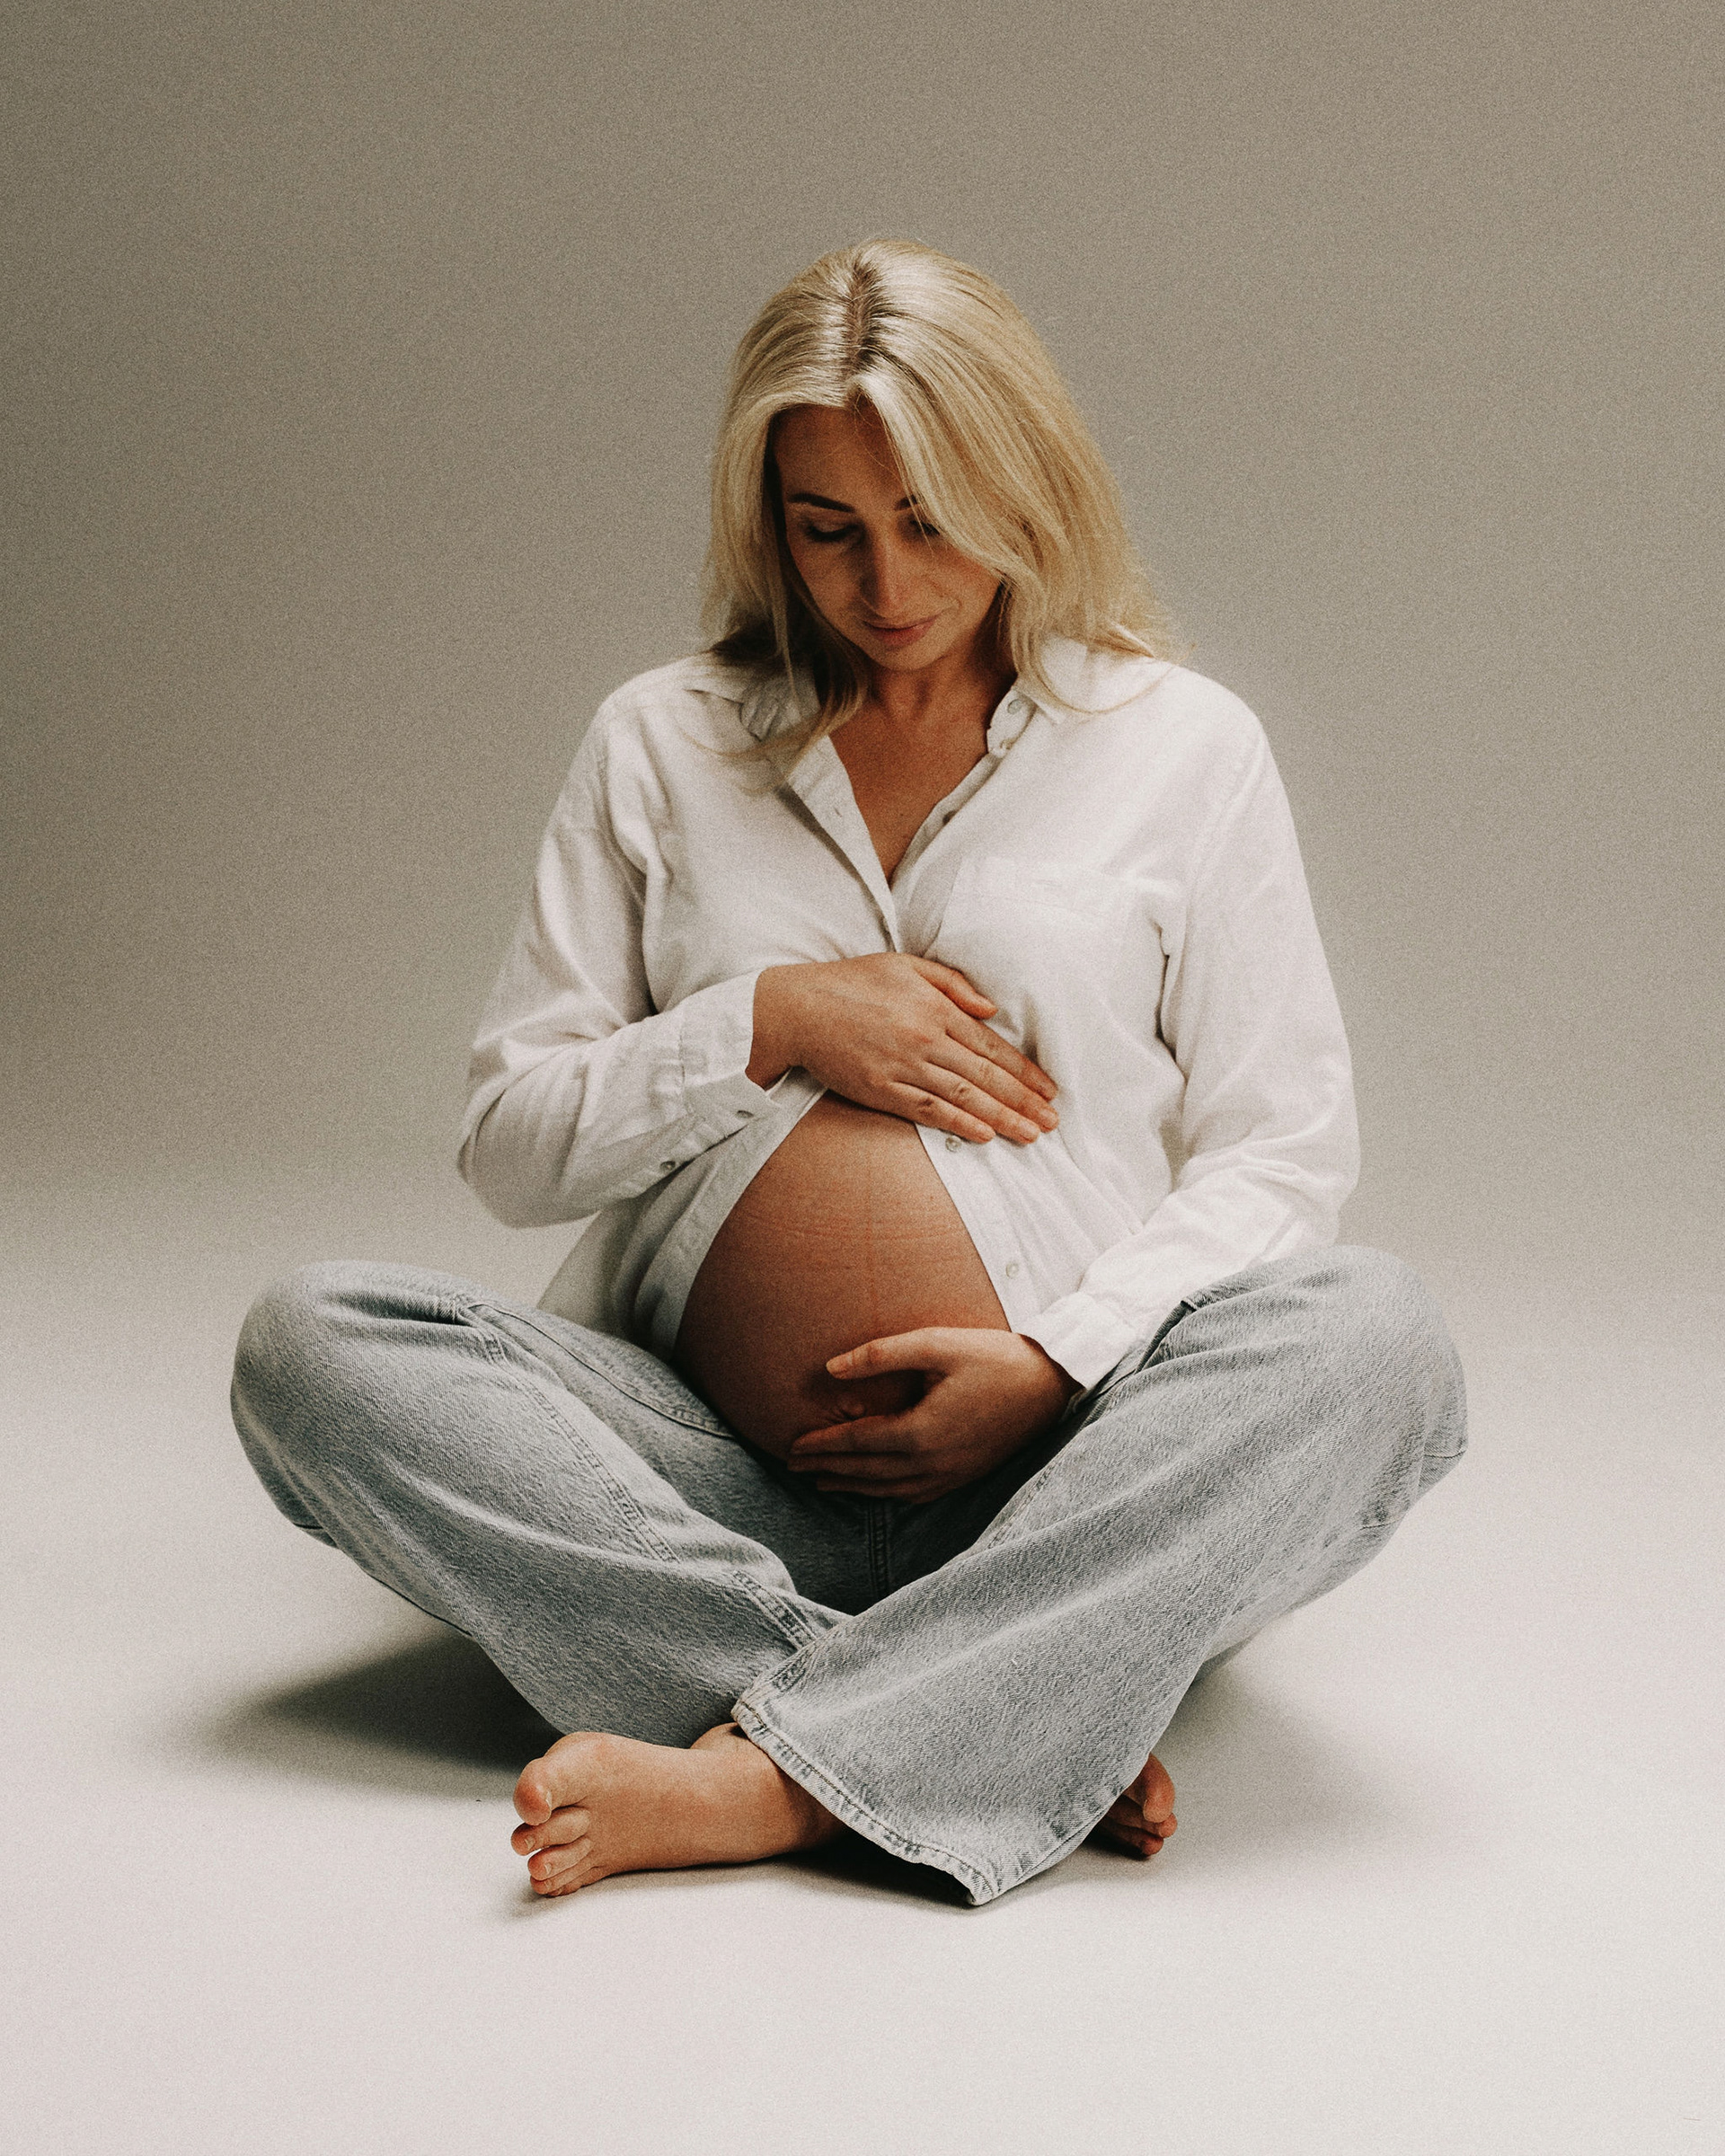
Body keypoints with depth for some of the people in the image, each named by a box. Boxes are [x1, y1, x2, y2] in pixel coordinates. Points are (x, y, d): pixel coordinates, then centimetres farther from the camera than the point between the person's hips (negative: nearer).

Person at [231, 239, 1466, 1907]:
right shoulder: (661, 746, 13)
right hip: (737, 1488, 2)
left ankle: (770, 1776, -34)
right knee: (313, 1348, -21)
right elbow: (511, 1140, 10)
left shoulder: (1181, 745, 9)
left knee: (1374, 1337, -30)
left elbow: (1280, 1146, 5)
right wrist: (770, 1021, -6)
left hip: (1079, 1486, -1)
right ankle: (1013, 1734, -31)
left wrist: (1057, 1364, -11)